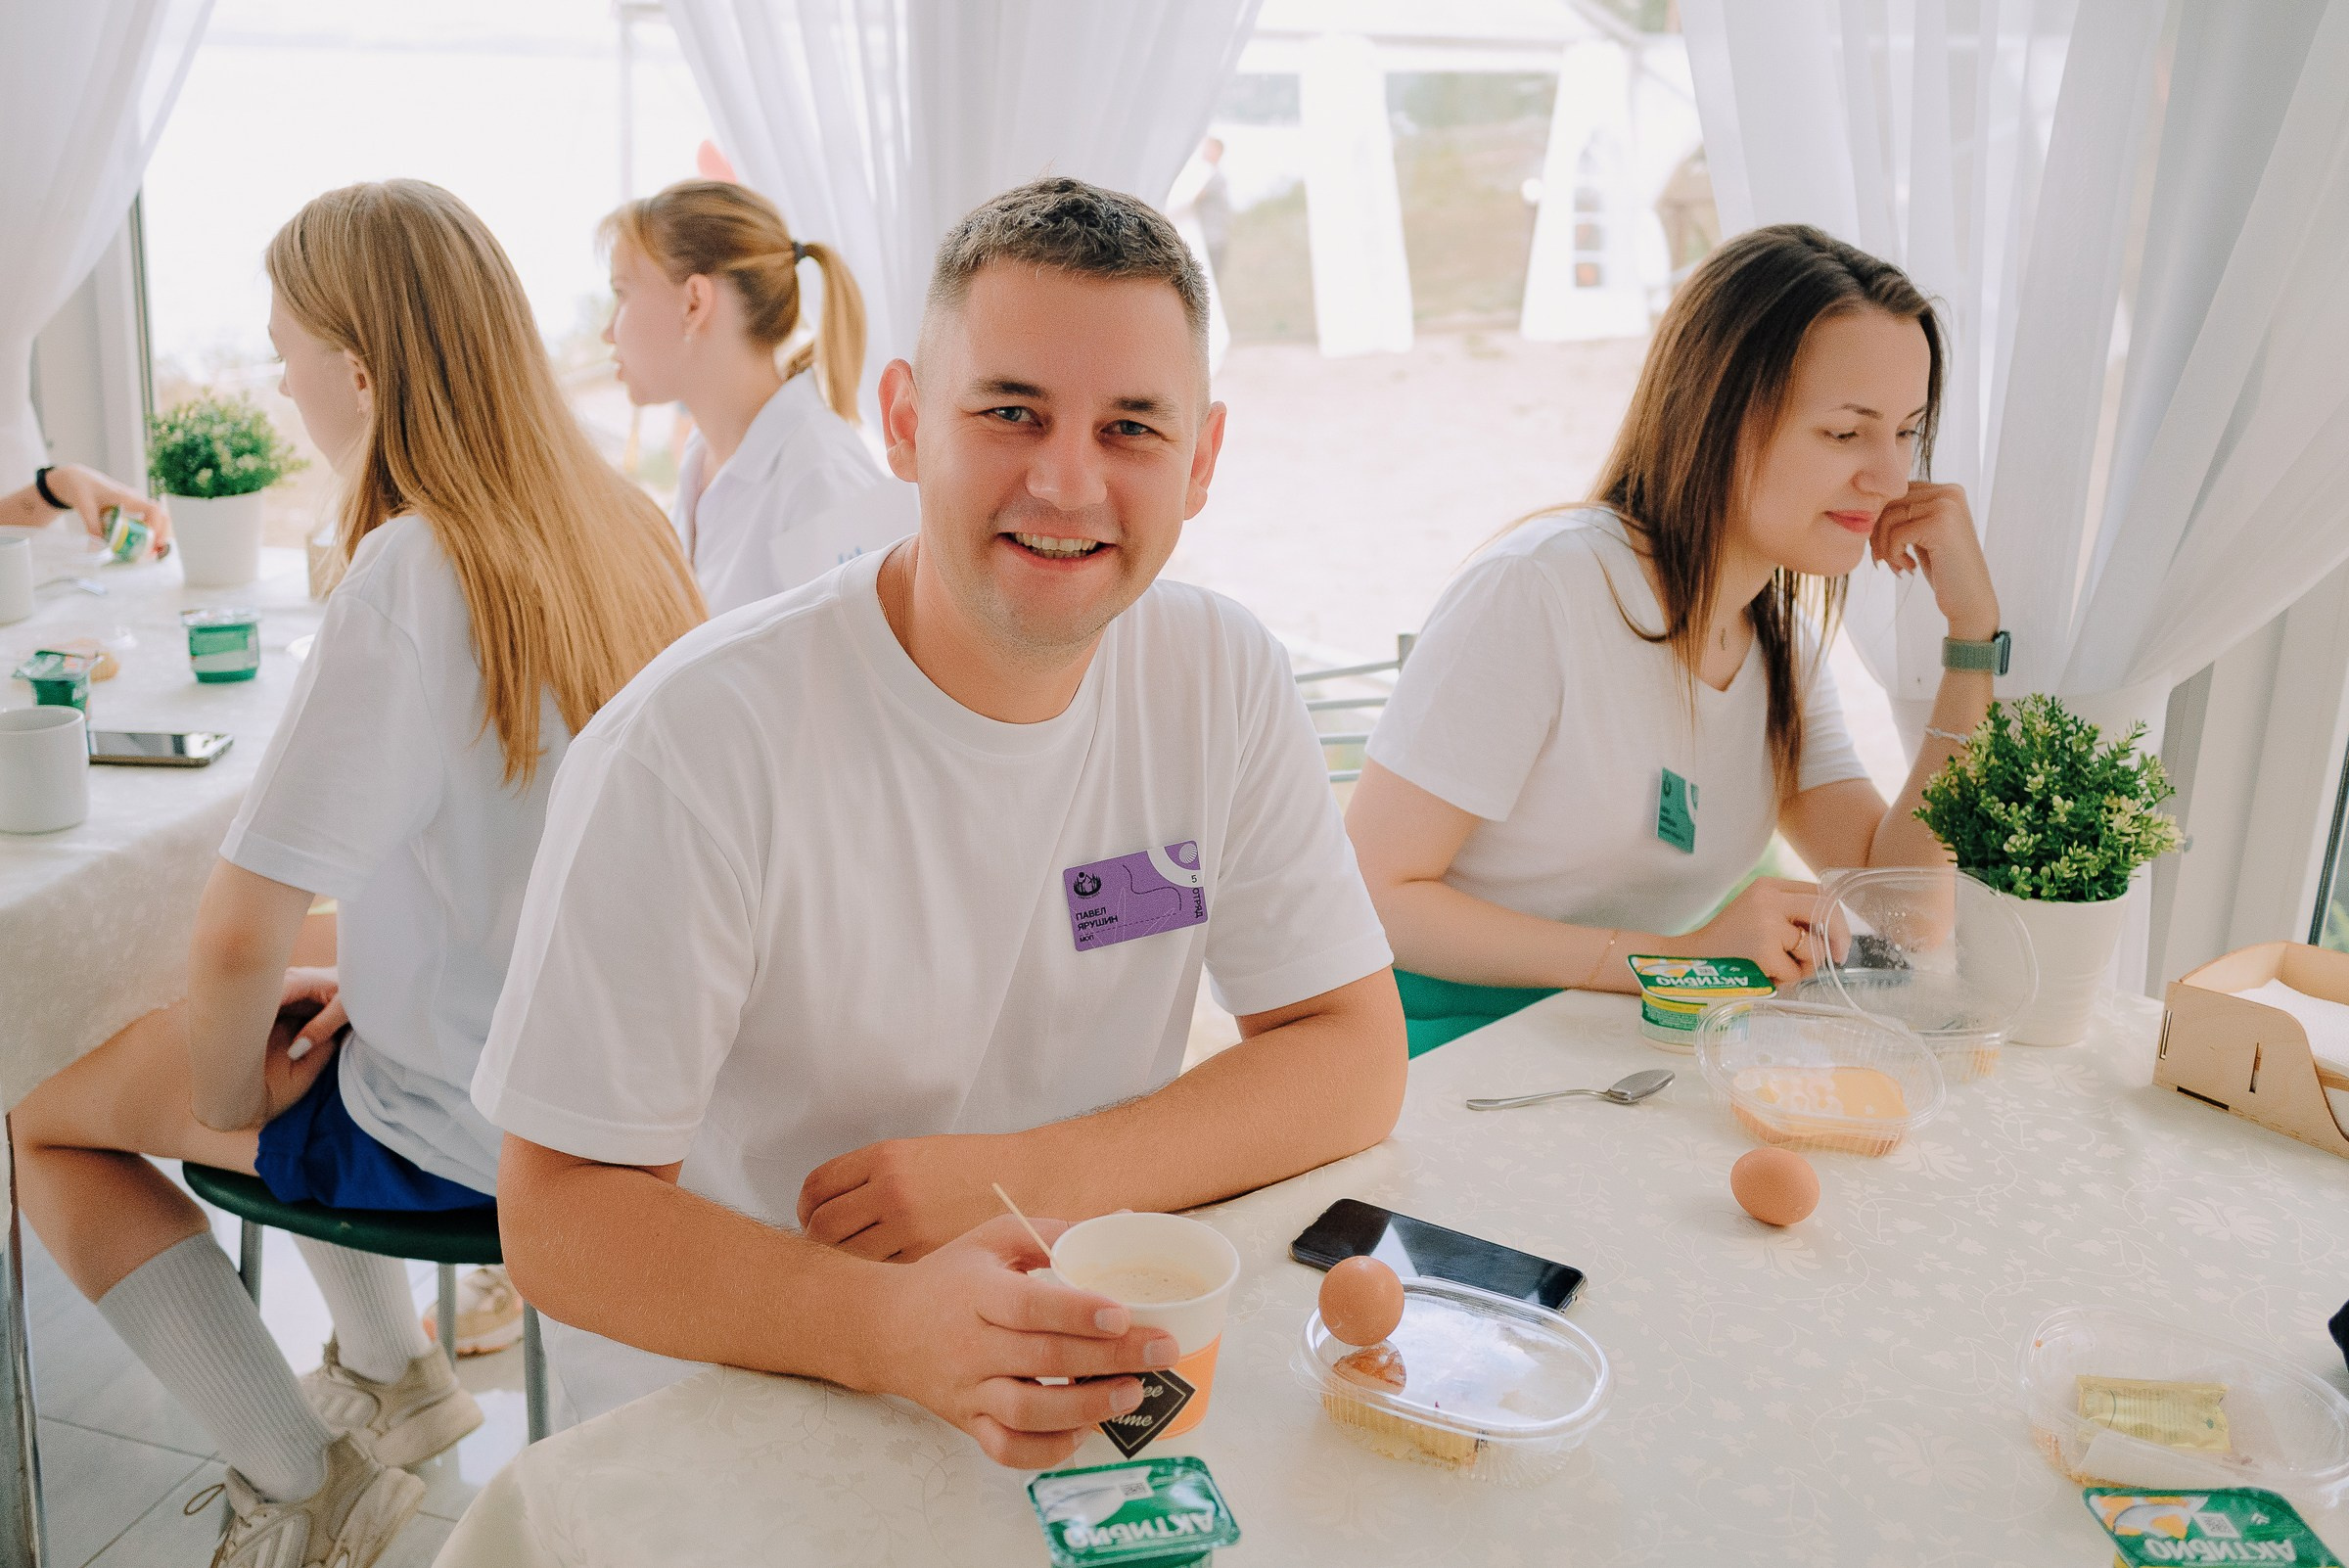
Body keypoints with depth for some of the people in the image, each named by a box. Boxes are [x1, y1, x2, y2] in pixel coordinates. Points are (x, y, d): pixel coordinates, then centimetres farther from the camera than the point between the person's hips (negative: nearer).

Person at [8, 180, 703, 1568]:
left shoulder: (409, 576, -26)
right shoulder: (621, 527, -1)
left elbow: (241, 935, -26)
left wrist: (230, 1090, -7)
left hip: (468, 1127, -7)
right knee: (294, 1017, 30)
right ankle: (391, 1372, 39)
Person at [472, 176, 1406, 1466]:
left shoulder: (1223, 681, -4)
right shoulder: (695, 743, -18)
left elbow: (1352, 1056, -2)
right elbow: (558, 1213, -15)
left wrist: (1026, 1177, -16)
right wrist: (887, 1328, -33)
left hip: (1083, 1381, 4)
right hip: (730, 1404, -4)